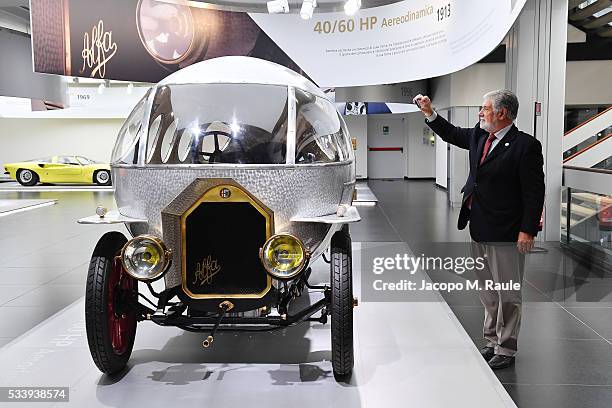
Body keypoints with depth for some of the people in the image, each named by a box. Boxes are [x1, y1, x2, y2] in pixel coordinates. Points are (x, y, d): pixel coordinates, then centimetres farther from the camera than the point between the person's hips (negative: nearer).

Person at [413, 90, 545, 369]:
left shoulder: (526, 146, -14)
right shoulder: (479, 136, 8)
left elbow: (535, 193, -15)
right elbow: (451, 134, 26)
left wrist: (527, 231, -19)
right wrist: (429, 113, 15)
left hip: (506, 235, -8)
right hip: (479, 230, 8)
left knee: (507, 294, 4)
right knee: (487, 293, 18)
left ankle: (506, 350, 16)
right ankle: (492, 341, 31)